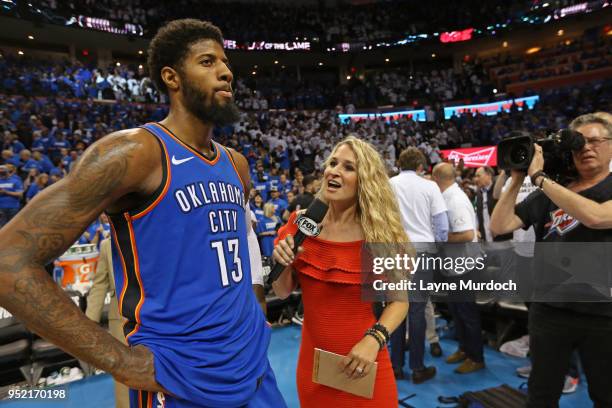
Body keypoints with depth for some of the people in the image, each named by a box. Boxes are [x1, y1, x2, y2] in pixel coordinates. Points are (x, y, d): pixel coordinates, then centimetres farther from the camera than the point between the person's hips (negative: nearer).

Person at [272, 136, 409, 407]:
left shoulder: (382, 232, -14)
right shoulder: (302, 223, -7)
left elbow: (400, 298, -9)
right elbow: (282, 292, 1)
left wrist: (374, 339, -23)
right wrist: (281, 263, -17)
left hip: (362, 365, -3)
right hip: (312, 361, 3)